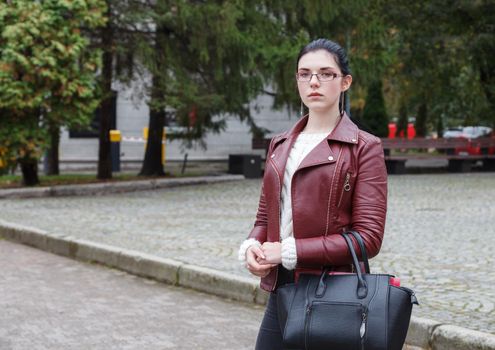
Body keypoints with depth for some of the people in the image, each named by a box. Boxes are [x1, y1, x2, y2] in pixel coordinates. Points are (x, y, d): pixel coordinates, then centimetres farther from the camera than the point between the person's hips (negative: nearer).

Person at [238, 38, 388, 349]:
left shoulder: (363, 148, -6)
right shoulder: (280, 145, 13)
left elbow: (368, 237, -12)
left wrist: (289, 252, -15)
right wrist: (252, 246, -5)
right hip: (280, 293, 5)